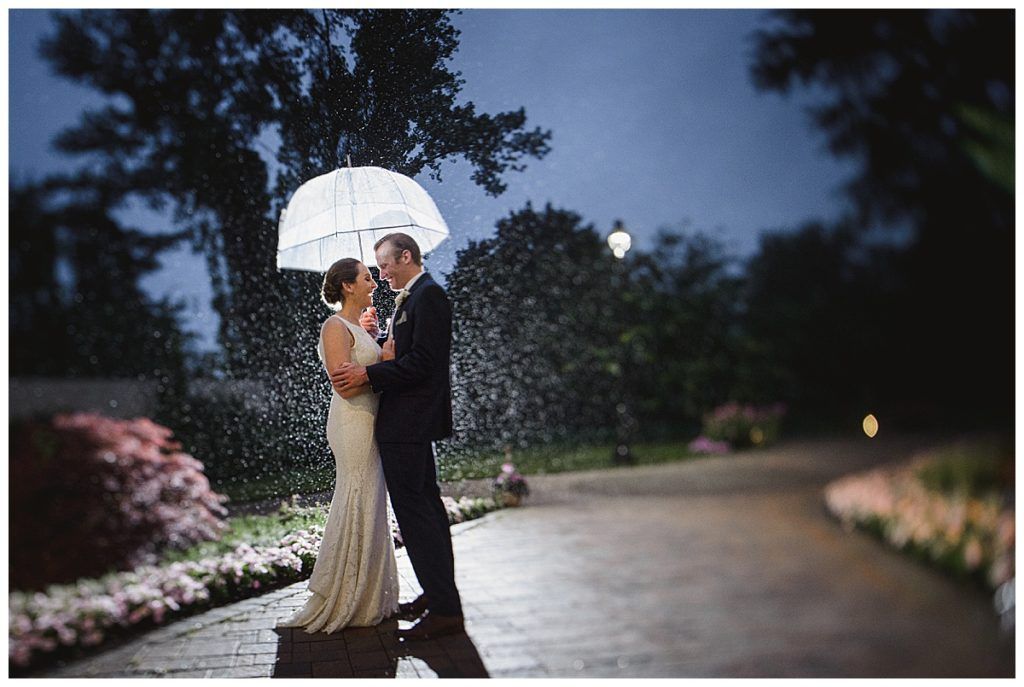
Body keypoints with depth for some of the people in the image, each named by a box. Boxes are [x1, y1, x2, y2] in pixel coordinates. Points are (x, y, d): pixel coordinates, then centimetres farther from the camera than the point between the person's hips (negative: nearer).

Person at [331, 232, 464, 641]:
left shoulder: (428, 294, -14)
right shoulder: (412, 297, 17)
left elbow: (422, 362, -21)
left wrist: (368, 375, -18)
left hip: (408, 422, -11)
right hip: (414, 421, 11)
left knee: (414, 510, -8)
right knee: (426, 505, 16)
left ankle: (445, 610, -3)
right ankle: (440, 595, 27)